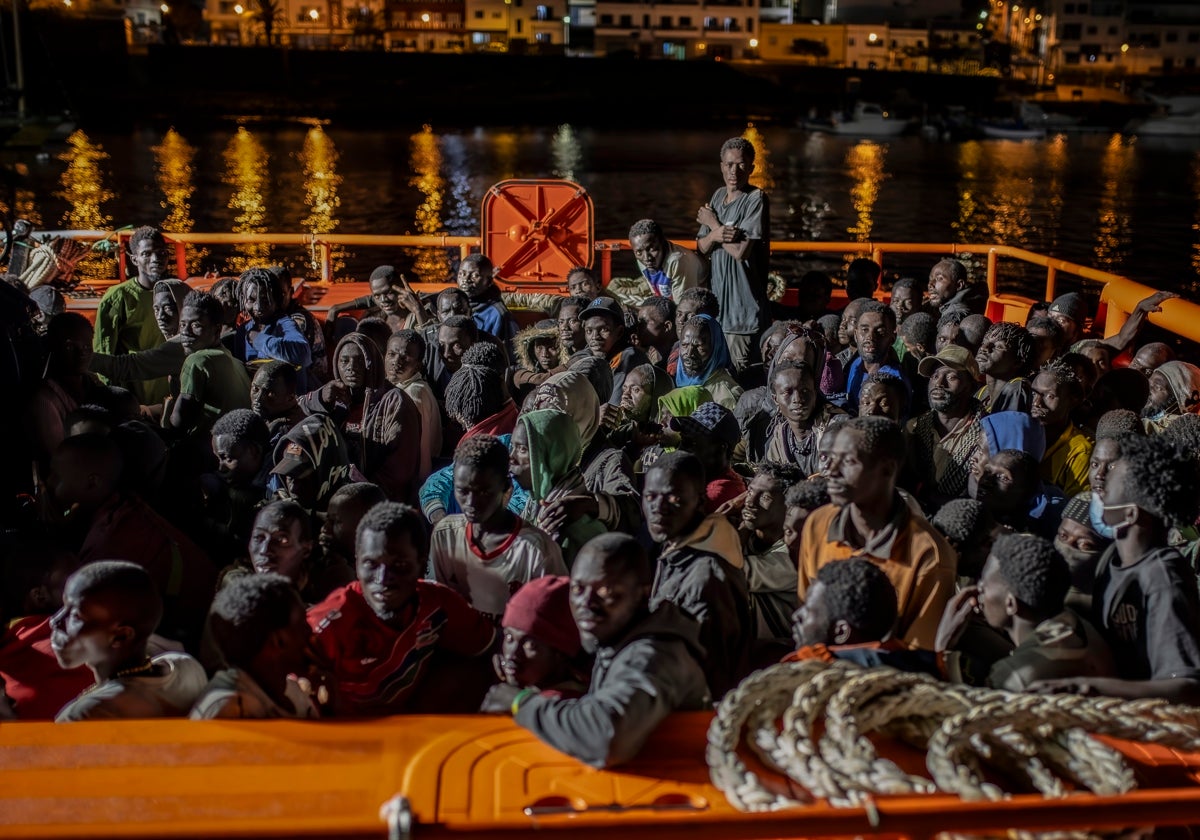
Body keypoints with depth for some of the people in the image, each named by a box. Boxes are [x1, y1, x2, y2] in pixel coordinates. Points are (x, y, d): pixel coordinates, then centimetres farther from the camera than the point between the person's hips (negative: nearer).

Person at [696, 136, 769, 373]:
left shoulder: (756, 198, -11)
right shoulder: (718, 195, 11)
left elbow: (740, 251, -19)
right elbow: (701, 247, 9)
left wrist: (713, 223, -5)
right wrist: (715, 234, -14)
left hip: (741, 298, -7)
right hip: (715, 294, 7)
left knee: (738, 370, -4)